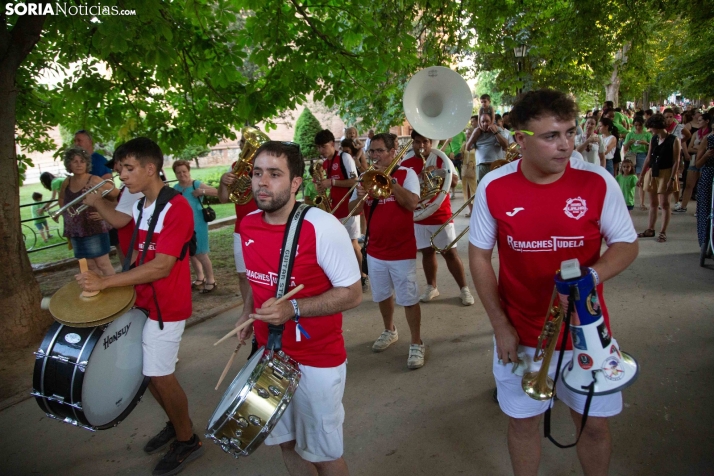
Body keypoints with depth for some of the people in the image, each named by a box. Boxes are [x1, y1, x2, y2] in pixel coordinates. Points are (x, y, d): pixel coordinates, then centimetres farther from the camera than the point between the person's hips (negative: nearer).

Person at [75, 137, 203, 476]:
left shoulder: (176, 207, -20)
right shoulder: (139, 207, 9)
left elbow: (161, 266, -25)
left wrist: (105, 282, -23)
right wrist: (114, 283, 3)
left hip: (166, 306, -8)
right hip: (142, 301, 8)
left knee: (160, 375, 1)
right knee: (149, 371, 15)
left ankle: (187, 441, 23)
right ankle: (175, 423, 38)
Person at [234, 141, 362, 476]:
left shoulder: (323, 228, -22)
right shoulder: (248, 225, -1)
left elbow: (352, 294, -18)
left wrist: (293, 309, -28)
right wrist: (248, 313, 1)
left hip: (317, 361, -6)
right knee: (287, 442, 22)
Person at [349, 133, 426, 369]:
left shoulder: (406, 174, -7)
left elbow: (412, 203, -22)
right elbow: (353, 210, 3)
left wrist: (389, 179, -24)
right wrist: (359, 197, -19)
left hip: (402, 250, -5)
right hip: (375, 250, 5)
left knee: (409, 299, 1)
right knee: (382, 295, 19)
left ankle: (417, 344, 13)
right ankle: (389, 331, 39)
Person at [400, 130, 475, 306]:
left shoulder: (440, 158, -7)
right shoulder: (406, 161, 2)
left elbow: (454, 179, -15)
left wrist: (436, 172, -30)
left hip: (440, 214, -3)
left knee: (450, 252, 2)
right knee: (427, 252, 12)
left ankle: (464, 289, 14)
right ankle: (431, 287, 27)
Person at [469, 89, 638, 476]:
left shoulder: (598, 182, -13)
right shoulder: (493, 187, -12)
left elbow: (626, 245, -2)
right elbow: (478, 254, -3)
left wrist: (589, 276, -25)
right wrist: (500, 324, -7)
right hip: (521, 334, 0)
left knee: (594, 424, 17)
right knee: (522, 421, 17)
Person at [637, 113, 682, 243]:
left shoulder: (674, 140, -9)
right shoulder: (653, 139, 8)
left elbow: (676, 161, -12)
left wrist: (672, 179, -18)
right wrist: (642, 176, 11)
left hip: (665, 174, -6)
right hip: (652, 173, 6)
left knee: (664, 203, -2)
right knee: (653, 203, 12)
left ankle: (663, 232, 5)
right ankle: (650, 230, 20)